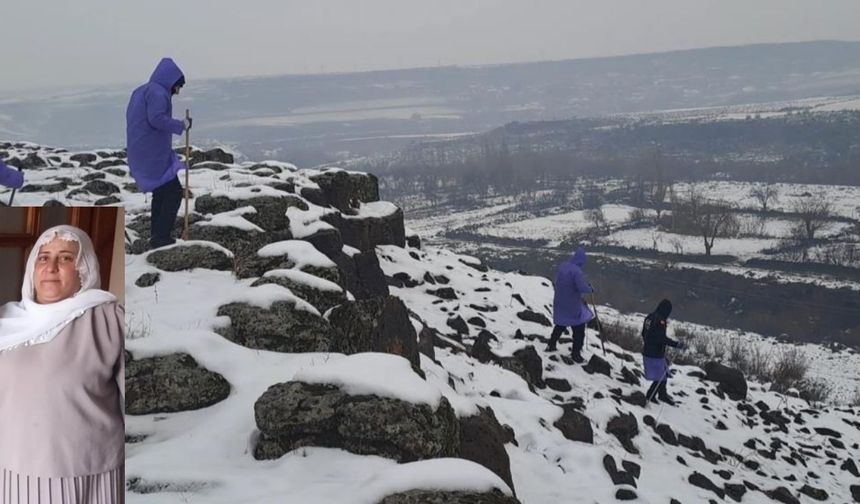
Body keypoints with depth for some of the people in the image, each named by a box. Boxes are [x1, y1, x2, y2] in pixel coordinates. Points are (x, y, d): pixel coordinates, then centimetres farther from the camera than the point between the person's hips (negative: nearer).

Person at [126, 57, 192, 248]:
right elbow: (157, 119, -26)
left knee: (161, 193, 19)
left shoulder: (141, 91, 18)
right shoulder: (157, 92, -12)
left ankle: (158, 236, 21)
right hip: (154, 155, -10)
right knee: (173, 193, -5)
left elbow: (135, 121, 18)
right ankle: (161, 237, -7)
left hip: (141, 153, 10)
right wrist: (181, 125, -14)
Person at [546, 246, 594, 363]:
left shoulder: (562, 266, -2)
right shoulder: (577, 271, -25)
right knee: (579, 329, 8)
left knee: (560, 325, 27)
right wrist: (590, 289, -9)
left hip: (559, 303, 7)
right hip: (572, 306, -7)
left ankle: (551, 345, 37)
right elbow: (582, 287, -31)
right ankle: (576, 354, 11)